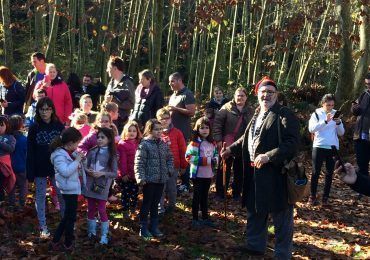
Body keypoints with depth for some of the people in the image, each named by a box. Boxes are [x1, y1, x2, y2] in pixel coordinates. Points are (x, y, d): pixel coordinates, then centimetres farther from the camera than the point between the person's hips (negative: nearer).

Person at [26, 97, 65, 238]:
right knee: (40, 196, 8)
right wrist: (30, 172, -7)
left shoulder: (59, 126, -3)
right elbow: (30, 152, -3)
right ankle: (43, 227, 17)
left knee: (62, 194, 7)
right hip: (40, 169, 0)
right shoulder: (34, 128, -3)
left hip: (57, 167, 0)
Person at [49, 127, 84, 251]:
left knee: (68, 215, 18)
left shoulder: (70, 152, 6)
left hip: (73, 188, 10)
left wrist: (79, 159, 1)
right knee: (71, 216, 3)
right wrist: (77, 161, -24)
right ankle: (68, 244, 17)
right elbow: (65, 172, -31)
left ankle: (56, 240, 27)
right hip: (69, 189, -10)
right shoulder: (59, 155, -21)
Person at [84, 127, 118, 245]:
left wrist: (102, 173, -19)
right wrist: (88, 171, -14)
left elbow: (115, 173, -6)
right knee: (91, 209, 12)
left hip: (102, 186, -3)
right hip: (90, 184, 3)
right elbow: (85, 166, 7)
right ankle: (91, 231, 28)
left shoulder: (112, 154, -5)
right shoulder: (92, 151, 3)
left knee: (102, 210, -3)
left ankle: (104, 235, 8)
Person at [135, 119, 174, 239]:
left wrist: (169, 169, 9)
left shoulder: (163, 144, 8)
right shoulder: (144, 144, -12)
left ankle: (154, 227, 23)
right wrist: (141, 178, -21)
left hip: (161, 179, 6)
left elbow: (169, 157, 22)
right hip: (149, 180, -6)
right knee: (147, 204, 3)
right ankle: (143, 228, 12)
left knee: (155, 204, 14)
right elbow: (139, 163, -15)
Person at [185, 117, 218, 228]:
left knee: (205, 196, 17)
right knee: (197, 196, 4)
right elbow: (189, 157, -20)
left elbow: (216, 154, 18)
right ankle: (195, 219, 14)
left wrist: (215, 160, -8)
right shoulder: (194, 143, -13)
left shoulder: (212, 143, 9)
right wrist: (206, 160, -21)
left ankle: (205, 218, 28)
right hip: (197, 174, -6)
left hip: (208, 174, 6)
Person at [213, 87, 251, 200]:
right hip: (227, 144, -3)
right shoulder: (227, 108, -1)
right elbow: (217, 123, -6)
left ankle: (237, 193, 22)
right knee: (224, 169, 4)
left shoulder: (249, 112, 9)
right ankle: (220, 192, 15)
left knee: (239, 170, 10)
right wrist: (218, 139, -14)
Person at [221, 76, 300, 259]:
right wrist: (231, 149, 18)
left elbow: (292, 143, -22)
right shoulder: (257, 114, 16)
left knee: (281, 217, 2)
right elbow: (247, 138, 29)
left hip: (276, 175, -8)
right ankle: (255, 245, 37)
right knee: (255, 212, 20)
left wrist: (268, 156, -28)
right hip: (255, 174, 9)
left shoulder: (285, 115, -12)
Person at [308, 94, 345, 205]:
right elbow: (311, 128, -17)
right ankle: (312, 196, 8)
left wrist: (339, 123, -13)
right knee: (316, 172, 1)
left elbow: (341, 133, 6)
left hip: (333, 147, 3)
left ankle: (325, 197, 13)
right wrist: (325, 121, -26)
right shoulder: (317, 113, -1)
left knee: (329, 173, 6)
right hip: (319, 146, -3)